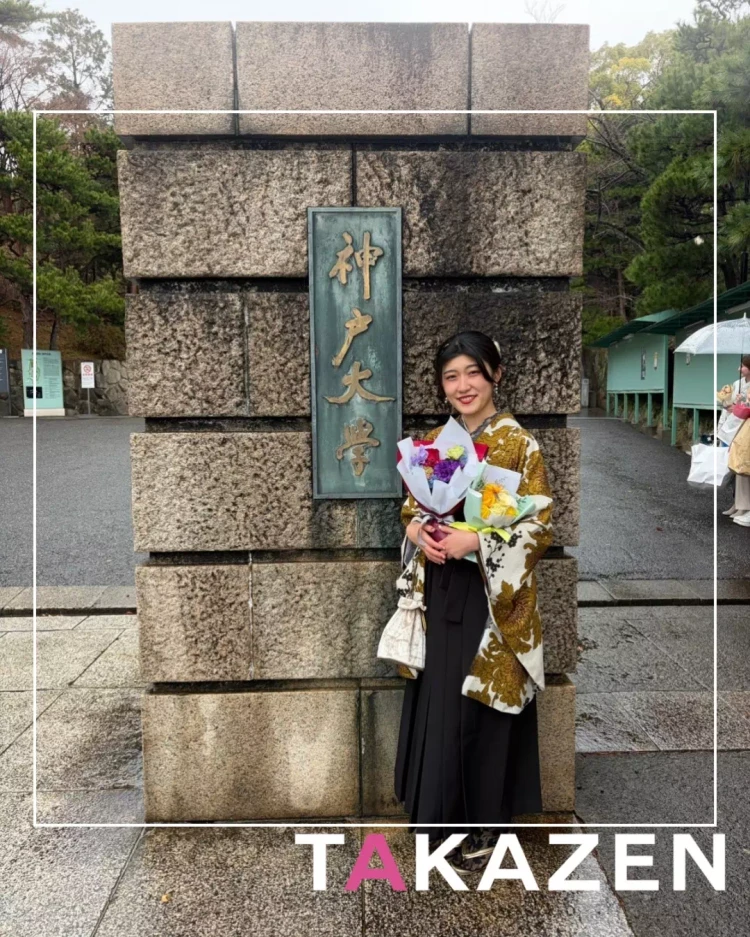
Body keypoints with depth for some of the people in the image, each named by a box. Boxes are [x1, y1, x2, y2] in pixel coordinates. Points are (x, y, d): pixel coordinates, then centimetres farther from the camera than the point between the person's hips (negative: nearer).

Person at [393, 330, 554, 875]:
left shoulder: (519, 443, -8)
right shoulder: (433, 442, 8)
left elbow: (540, 526, -11)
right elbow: (412, 508, 14)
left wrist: (474, 541, -21)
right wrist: (419, 531, -8)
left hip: (492, 598, -4)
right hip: (440, 594, 5)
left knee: (484, 709, 5)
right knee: (436, 705, 11)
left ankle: (483, 827, 26)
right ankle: (443, 815, 31)